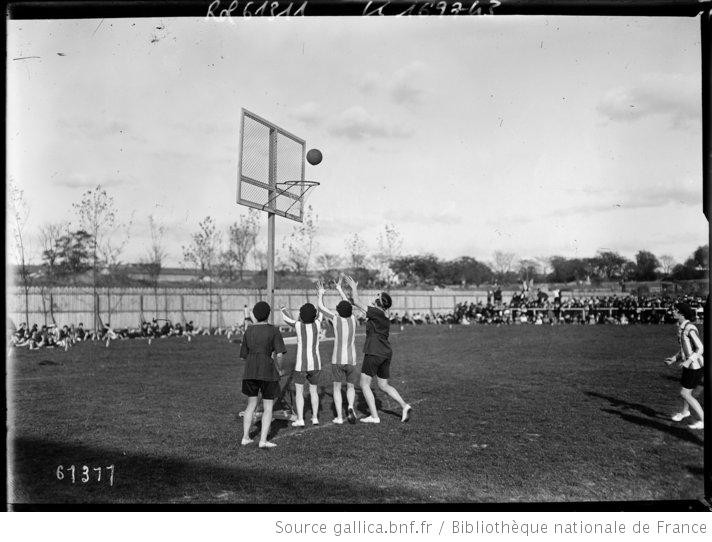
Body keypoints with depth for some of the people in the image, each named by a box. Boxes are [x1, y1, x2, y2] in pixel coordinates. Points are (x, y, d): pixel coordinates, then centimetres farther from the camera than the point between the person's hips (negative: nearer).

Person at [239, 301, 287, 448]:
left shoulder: (248, 331, 8)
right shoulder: (274, 331, -5)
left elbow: (243, 356, 12)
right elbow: (279, 355, -11)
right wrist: (278, 370, 4)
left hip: (249, 372, 4)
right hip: (268, 372, -4)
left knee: (251, 405, 18)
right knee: (268, 407, 5)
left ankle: (245, 437, 15)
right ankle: (263, 440, -2)